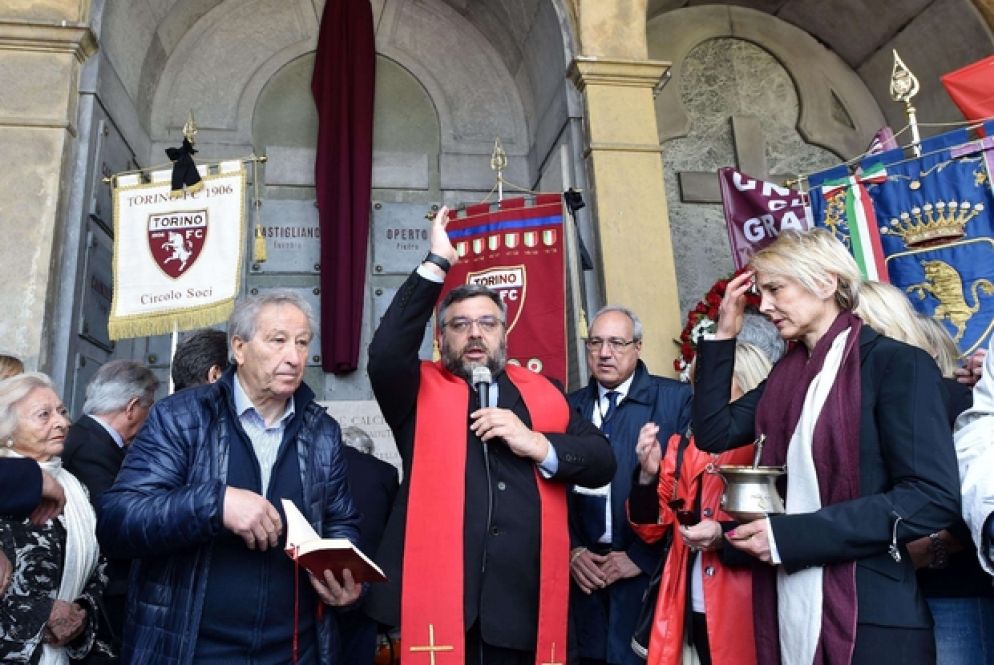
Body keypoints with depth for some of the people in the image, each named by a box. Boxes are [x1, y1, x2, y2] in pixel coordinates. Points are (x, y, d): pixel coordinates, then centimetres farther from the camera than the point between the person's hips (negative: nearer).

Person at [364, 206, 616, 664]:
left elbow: (603, 463, 7)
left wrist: (537, 444, -10)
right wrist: (437, 264, -13)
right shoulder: (422, 392, 7)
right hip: (438, 605, -2)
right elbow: (385, 355, -14)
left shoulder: (542, 393, 13)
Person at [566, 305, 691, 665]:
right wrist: (572, 551, -2)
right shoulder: (569, 406, 6)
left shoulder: (676, 399, -6)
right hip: (585, 571, 3)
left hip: (650, 571, -3)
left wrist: (642, 556, -10)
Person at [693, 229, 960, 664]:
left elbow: (934, 497, -18)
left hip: (870, 614, -6)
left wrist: (790, 535, -21)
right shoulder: (788, 372, 10)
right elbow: (713, 434, 4)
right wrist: (724, 333, 2)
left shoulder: (898, 363, -10)